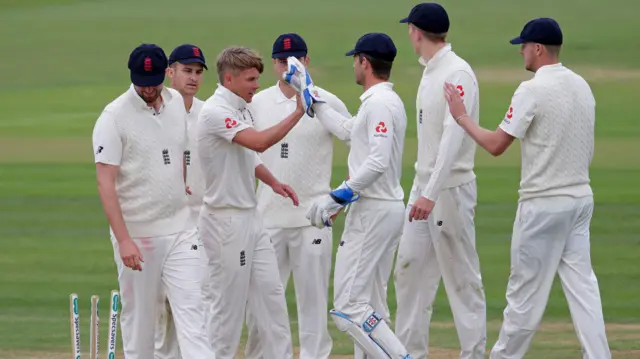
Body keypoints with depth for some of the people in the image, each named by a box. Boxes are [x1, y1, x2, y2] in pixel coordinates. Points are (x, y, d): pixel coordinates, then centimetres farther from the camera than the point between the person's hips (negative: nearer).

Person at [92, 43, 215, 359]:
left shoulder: (176, 102, 7)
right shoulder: (114, 117, -12)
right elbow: (105, 182, -16)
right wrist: (123, 239, -23)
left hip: (180, 230, 4)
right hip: (137, 235, -4)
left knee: (191, 309, -5)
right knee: (139, 319, 3)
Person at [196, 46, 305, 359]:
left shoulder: (241, 109, 12)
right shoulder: (215, 112, -18)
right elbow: (259, 142, -30)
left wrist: (273, 182, 10)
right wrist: (298, 113, -28)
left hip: (250, 216, 9)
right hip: (226, 220, -9)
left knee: (271, 292, 7)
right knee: (231, 301, -3)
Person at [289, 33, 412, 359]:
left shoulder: (378, 102, -16)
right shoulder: (391, 100, 16)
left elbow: (378, 161, -27)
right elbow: (348, 130, 30)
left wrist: (337, 197, -25)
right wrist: (311, 96, 34)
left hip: (372, 211, -11)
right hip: (391, 209, 11)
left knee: (348, 306, -12)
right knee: (371, 305, 13)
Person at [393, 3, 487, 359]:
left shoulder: (457, 73, -17)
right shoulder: (430, 72, 12)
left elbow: (454, 136, -26)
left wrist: (431, 193, -31)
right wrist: (421, 187, 16)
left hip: (450, 188, -9)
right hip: (424, 187, 9)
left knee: (462, 276, -4)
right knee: (409, 268, 9)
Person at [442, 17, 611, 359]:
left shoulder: (532, 90, -15)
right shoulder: (582, 86, 9)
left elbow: (496, 145, -15)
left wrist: (462, 116, -2)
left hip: (543, 204, -7)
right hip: (580, 198, 7)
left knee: (526, 290, 3)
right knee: (581, 283, 5)